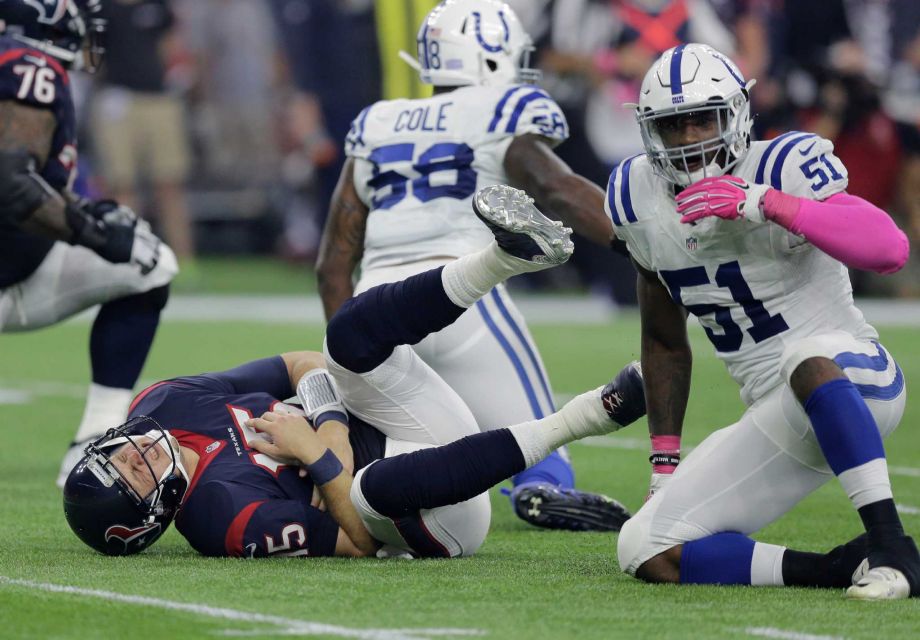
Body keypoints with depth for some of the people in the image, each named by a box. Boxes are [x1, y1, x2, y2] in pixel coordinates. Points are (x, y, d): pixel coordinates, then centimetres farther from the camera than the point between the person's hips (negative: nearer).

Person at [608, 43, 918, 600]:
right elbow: (665, 344, 17)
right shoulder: (641, 203, 3)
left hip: (856, 379, -7)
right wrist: (665, 465, 13)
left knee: (807, 357, -42)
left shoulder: (782, 170, -15)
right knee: (647, 553, -9)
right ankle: (845, 568, -14)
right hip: (777, 420, 7)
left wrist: (764, 203, -38)